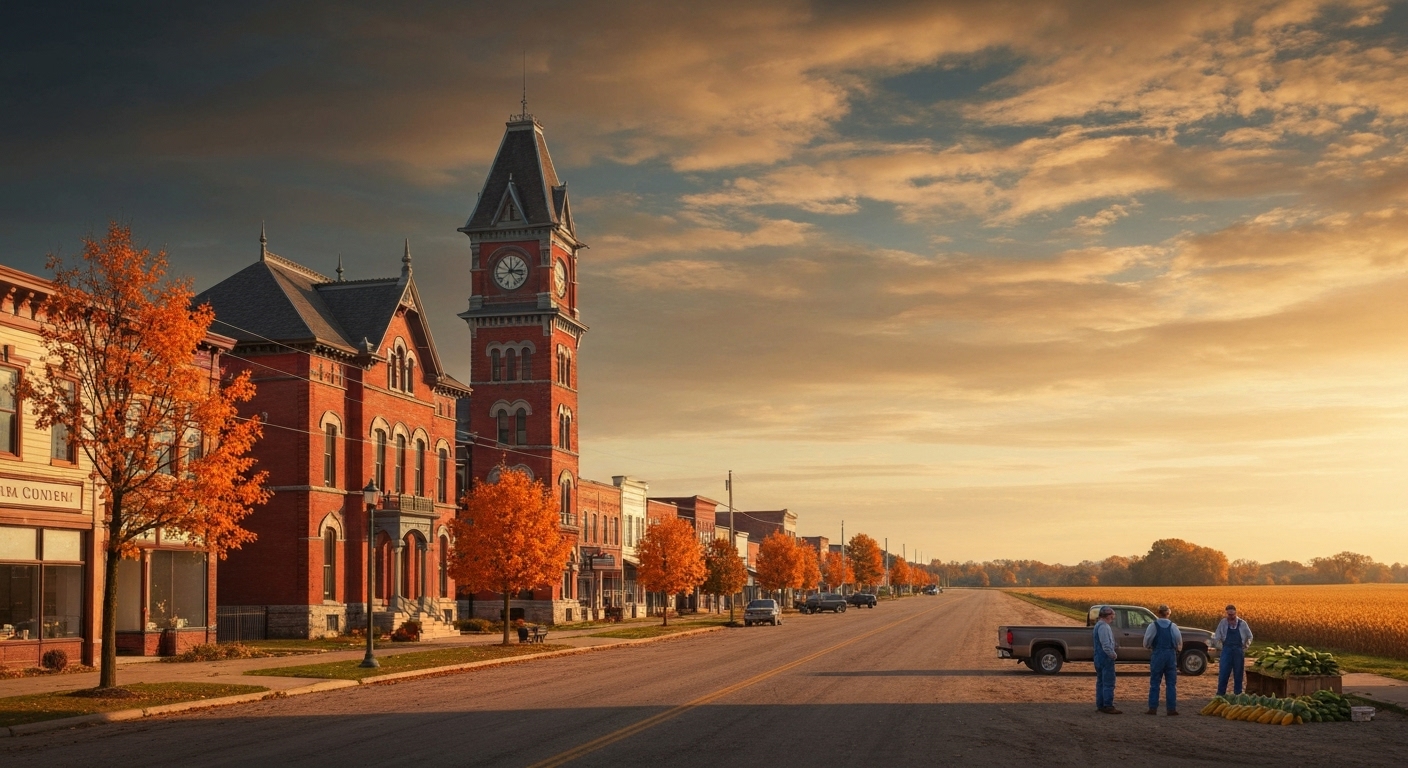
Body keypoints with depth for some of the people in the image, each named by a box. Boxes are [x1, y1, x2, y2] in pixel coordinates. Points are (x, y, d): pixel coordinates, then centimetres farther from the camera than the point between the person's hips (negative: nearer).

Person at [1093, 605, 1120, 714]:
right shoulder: (1104, 627, -17)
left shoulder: (1098, 625, 16)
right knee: (1109, 683, -9)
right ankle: (1108, 706, -11)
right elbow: (1106, 645, -25)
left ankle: (1100, 705, 17)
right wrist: (1113, 654, -15)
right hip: (1106, 658, -11)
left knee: (1101, 682, 13)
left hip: (1099, 658, 11)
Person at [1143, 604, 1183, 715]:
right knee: (1171, 683, 7)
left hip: (1157, 655, -1)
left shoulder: (1153, 626, -5)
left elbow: (1146, 641, -6)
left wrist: (1149, 647, 17)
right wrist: (1178, 649, 9)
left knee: (1154, 683, 5)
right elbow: (1178, 639, -11)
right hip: (1171, 654, 1)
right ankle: (1172, 708, 5)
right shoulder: (1173, 626, -1)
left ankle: (1153, 708, 3)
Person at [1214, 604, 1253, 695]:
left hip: (1238, 652, 1)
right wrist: (1222, 647, 1)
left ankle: (1238, 694, 16)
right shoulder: (1223, 623, -3)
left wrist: (1245, 648, 9)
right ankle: (1220, 694, 6)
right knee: (1223, 674, -2)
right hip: (1227, 650, 0)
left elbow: (1249, 637, 13)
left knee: (1238, 675, 7)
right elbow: (1216, 638, 4)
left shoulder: (1242, 624, -2)